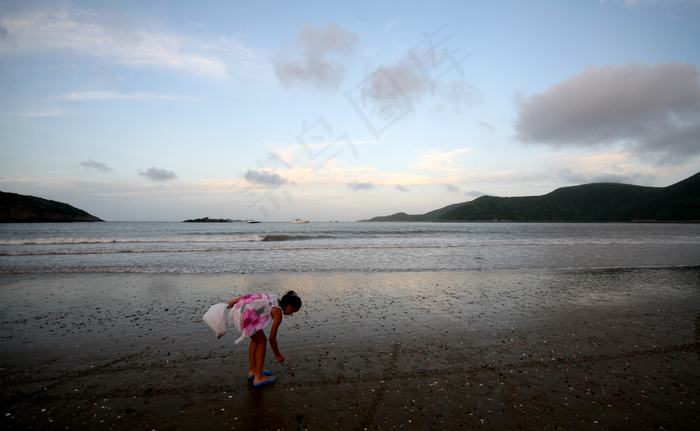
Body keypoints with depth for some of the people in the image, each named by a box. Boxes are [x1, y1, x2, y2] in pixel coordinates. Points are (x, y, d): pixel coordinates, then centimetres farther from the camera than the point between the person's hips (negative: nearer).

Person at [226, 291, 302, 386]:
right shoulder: (278, 313, -5)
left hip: (238, 308, 9)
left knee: (256, 339, 21)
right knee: (262, 341, 5)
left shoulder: (273, 299, 16)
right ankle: (258, 377, 12)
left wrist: (232, 302, 18)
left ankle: (252, 370, 35)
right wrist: (278, 355, 14)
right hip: (245, 315, -9)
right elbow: (272, 338, 1)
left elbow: (249, 296, 15)